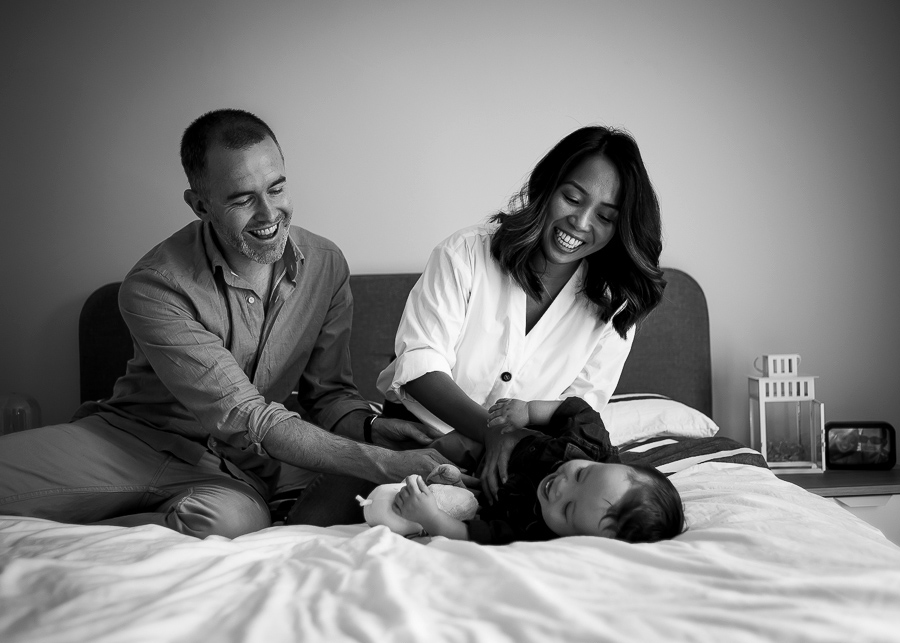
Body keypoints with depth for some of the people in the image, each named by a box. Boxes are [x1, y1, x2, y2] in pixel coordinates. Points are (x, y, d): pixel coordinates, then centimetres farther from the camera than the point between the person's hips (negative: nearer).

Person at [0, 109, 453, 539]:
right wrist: (382, 463, -29)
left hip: (234, 471, 4)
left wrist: (370, 427, -16)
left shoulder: (326, 266, -1)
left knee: (232, 519, -37)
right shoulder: (154, 286, -18)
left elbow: (327, 392, 9)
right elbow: (246, 418, -23)